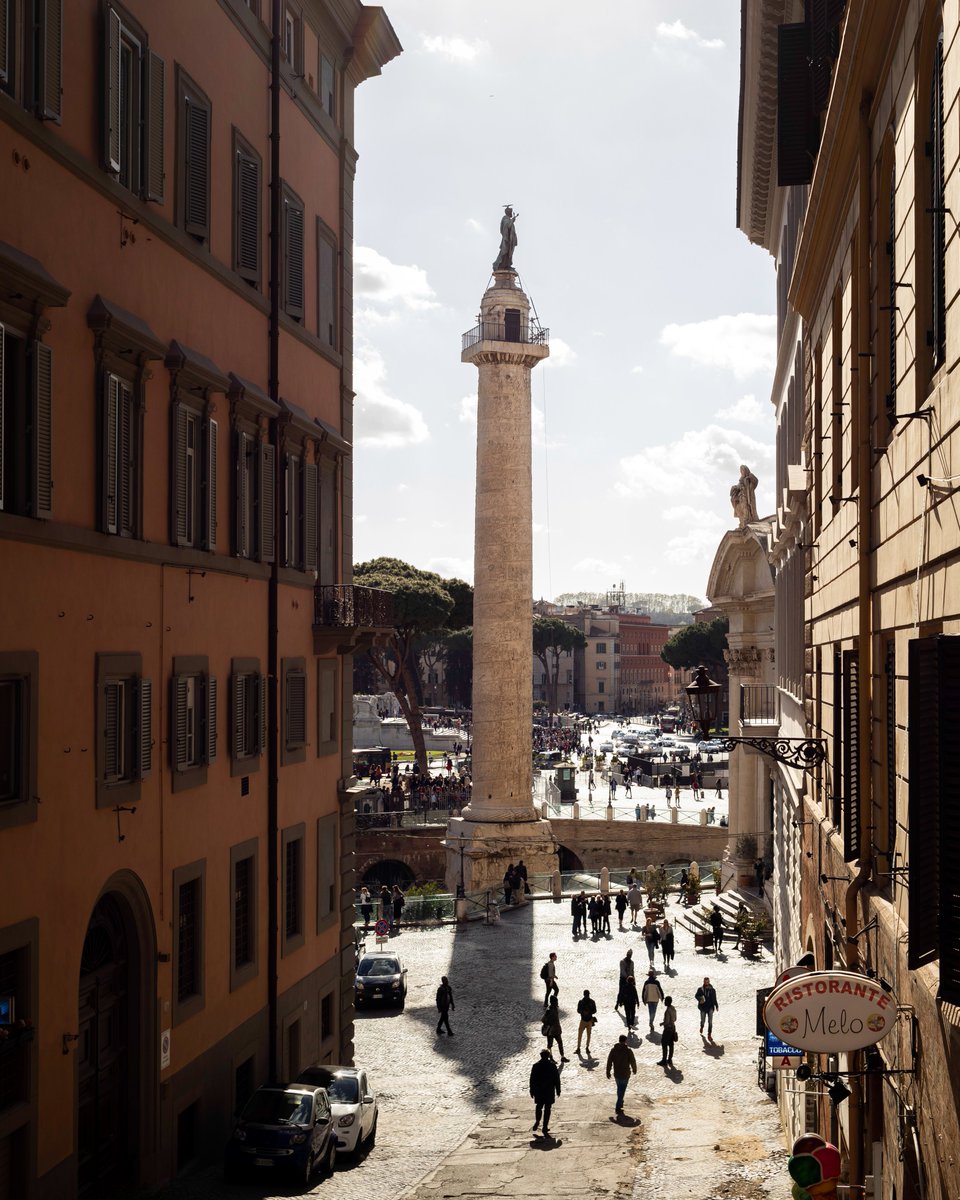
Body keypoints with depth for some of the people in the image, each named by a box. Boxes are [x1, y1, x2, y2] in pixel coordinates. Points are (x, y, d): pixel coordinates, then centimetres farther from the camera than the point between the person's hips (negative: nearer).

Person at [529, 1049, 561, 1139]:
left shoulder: (535, 1066, -5)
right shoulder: (552, 1066, -9)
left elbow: (532, 1079, 0)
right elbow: (557, 1079, -4)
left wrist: (532, 1091, 9)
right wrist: (558, 1090, 6)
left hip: (538, 1091, 1)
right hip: (549, 1091, -1)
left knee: (539, 1107, 22)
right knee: (547, 1109, 5)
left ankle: (537, 1122, 14)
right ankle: (545, 1127, 4)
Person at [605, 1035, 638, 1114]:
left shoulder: (613, 1050, -3)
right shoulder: (628, 1050, -12)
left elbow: (609, 1062, -2)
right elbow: (633, 1061, -6)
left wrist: (608, 1072, 7)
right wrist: (634, 1070, 12)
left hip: (616, 1074, 4)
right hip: (625, 1074, -4)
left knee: (619, 1088, 24)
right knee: (622, 1090, 2)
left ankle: (620, 1102, 41)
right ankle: (618, 1107, -3)